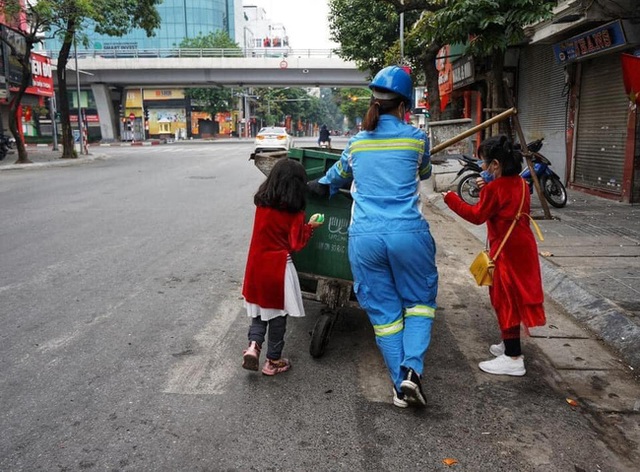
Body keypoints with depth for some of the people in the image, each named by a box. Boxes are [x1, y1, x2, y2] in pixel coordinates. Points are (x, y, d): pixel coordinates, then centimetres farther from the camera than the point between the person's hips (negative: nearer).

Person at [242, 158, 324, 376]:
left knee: (260, 309, 20)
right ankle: (273, 360, 19)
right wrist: (309, 226, 2)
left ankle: (253, 346, 0)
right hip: (279, 268, -4)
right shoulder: (294, 213, -13)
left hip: (257, 265, 4)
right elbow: (296, 244, -11)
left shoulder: (261, 203, 0)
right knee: (277, 313, 10)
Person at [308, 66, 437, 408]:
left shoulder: (356, 143, 12)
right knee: (419, 302, 16)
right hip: (408, 234, -2)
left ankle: (400, 386, 15)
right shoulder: (416, 138, 5)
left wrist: (322, 185, 51)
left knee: (384, 311, 12)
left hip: (365, 237, 2)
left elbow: (337, 176, 30)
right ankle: (412, 370, -1)